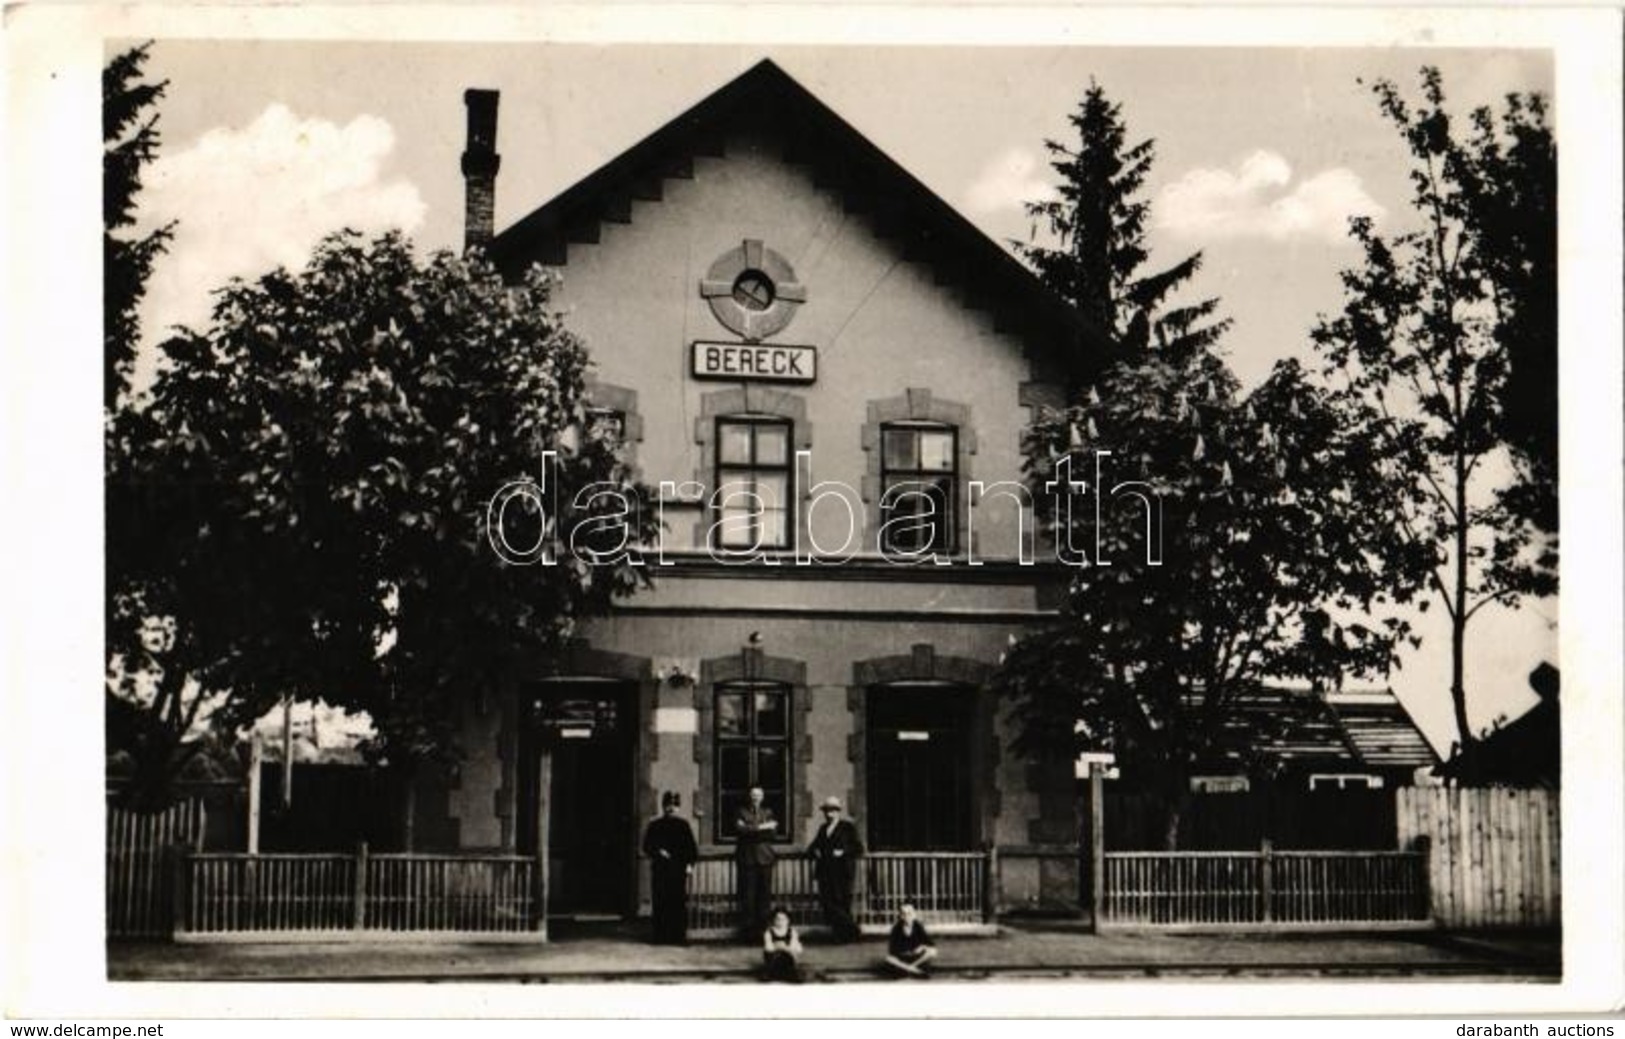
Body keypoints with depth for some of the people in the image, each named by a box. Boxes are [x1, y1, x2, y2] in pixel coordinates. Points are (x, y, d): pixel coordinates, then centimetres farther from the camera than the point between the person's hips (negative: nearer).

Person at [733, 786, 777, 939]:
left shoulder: (768, 812, 17)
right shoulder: (742, 812, 10)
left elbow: (772, 831, 2)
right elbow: (739, 828, -8)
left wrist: (749, 829, -9)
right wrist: (759, 828, -13)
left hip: (764, 856, 2)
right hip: (746, 857, -2)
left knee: (764, 892, -1)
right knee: (747, 893, -6)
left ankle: (762, 925, 3)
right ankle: (747, 926, -4)